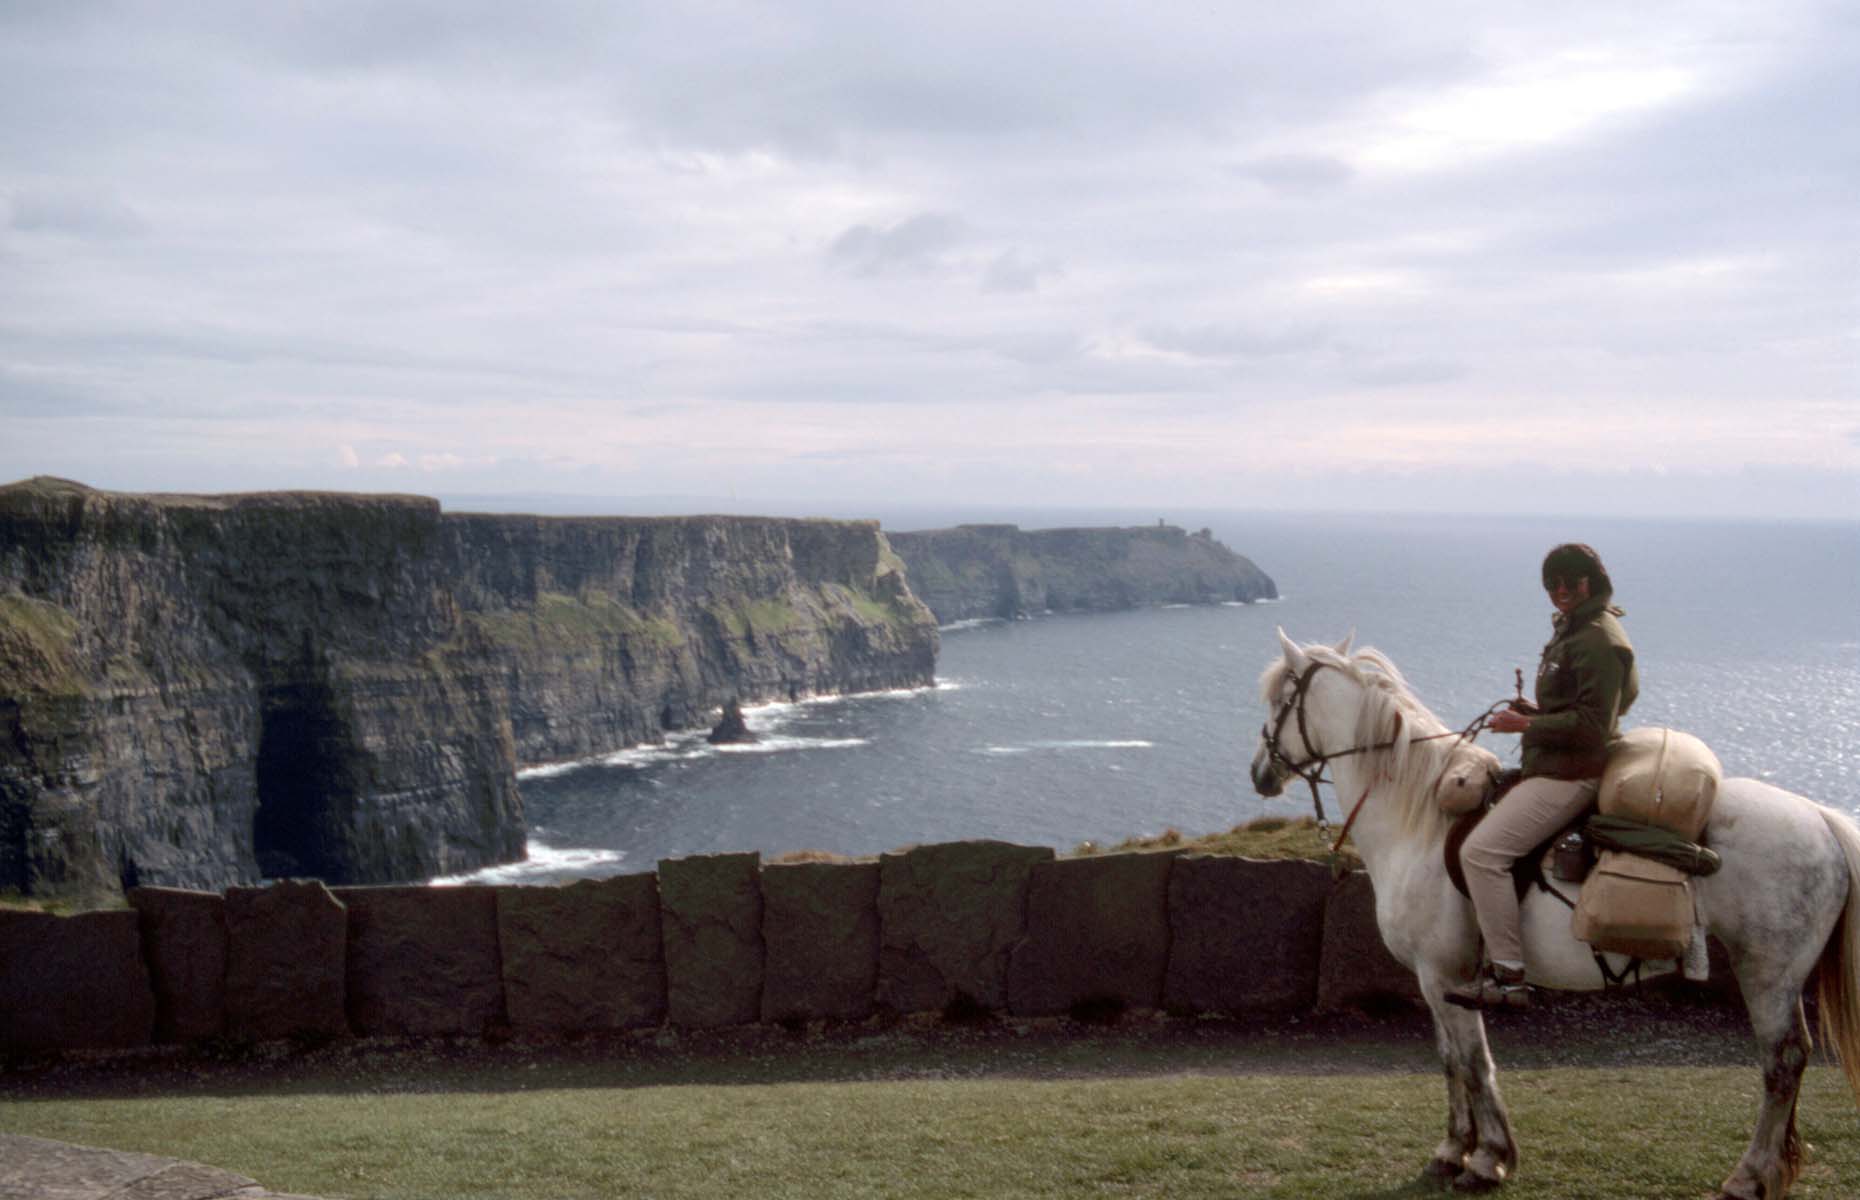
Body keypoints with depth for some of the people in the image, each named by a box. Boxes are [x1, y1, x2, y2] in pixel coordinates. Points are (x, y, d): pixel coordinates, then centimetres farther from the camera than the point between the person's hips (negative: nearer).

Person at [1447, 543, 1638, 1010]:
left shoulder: (1598, 640, -15)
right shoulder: (1574, 629, 17)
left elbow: (1592, 725, -21)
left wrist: (1526, 724, -17)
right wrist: (1532, 712, 10)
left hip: (1570, 775, -11)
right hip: (1551, 767, 11)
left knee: (1482, 850, -21)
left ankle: (1509, 976, -19)